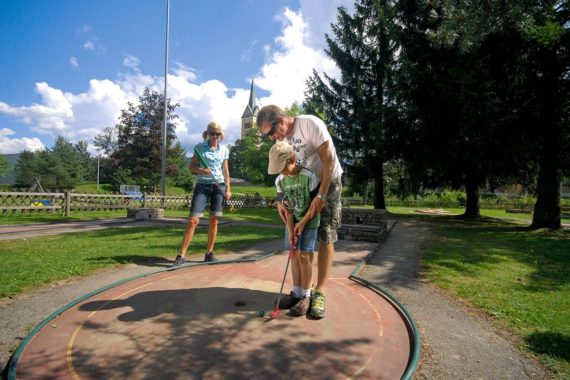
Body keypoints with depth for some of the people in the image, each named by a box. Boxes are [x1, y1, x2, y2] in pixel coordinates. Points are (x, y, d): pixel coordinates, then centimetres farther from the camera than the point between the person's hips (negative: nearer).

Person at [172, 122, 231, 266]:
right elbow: (191, 167, 2)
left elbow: (225, 171, 12)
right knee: (193, 220, -10)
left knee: (214, 220, 4)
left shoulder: (224, 150, 8)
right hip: (202, 186, -2)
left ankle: (209, 253, 16)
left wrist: (228, 189, 7)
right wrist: (200, 170, -19)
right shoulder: (199, 147, 0)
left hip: (219, 186, 3)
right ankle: (181, 255, -4)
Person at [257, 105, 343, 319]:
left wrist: (321, 196, -24)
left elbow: (328, 160, -22)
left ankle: (319, 294, -2)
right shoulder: (281, 139, 0)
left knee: (325, 237, -8)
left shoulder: (310, 123, -21)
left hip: (328, 182, -6)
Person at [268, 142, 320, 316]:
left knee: (304, 255, -8)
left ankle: (306, 296, 4)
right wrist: (290, 229, -9)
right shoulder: (280, 181, -6)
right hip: (293, 221, 5)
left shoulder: (308, 176, -22)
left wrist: (303, 222, -15)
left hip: (309, 220, -5)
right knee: (294, 254, 5)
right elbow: (287, 207, -3)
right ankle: (296, 292, 17)